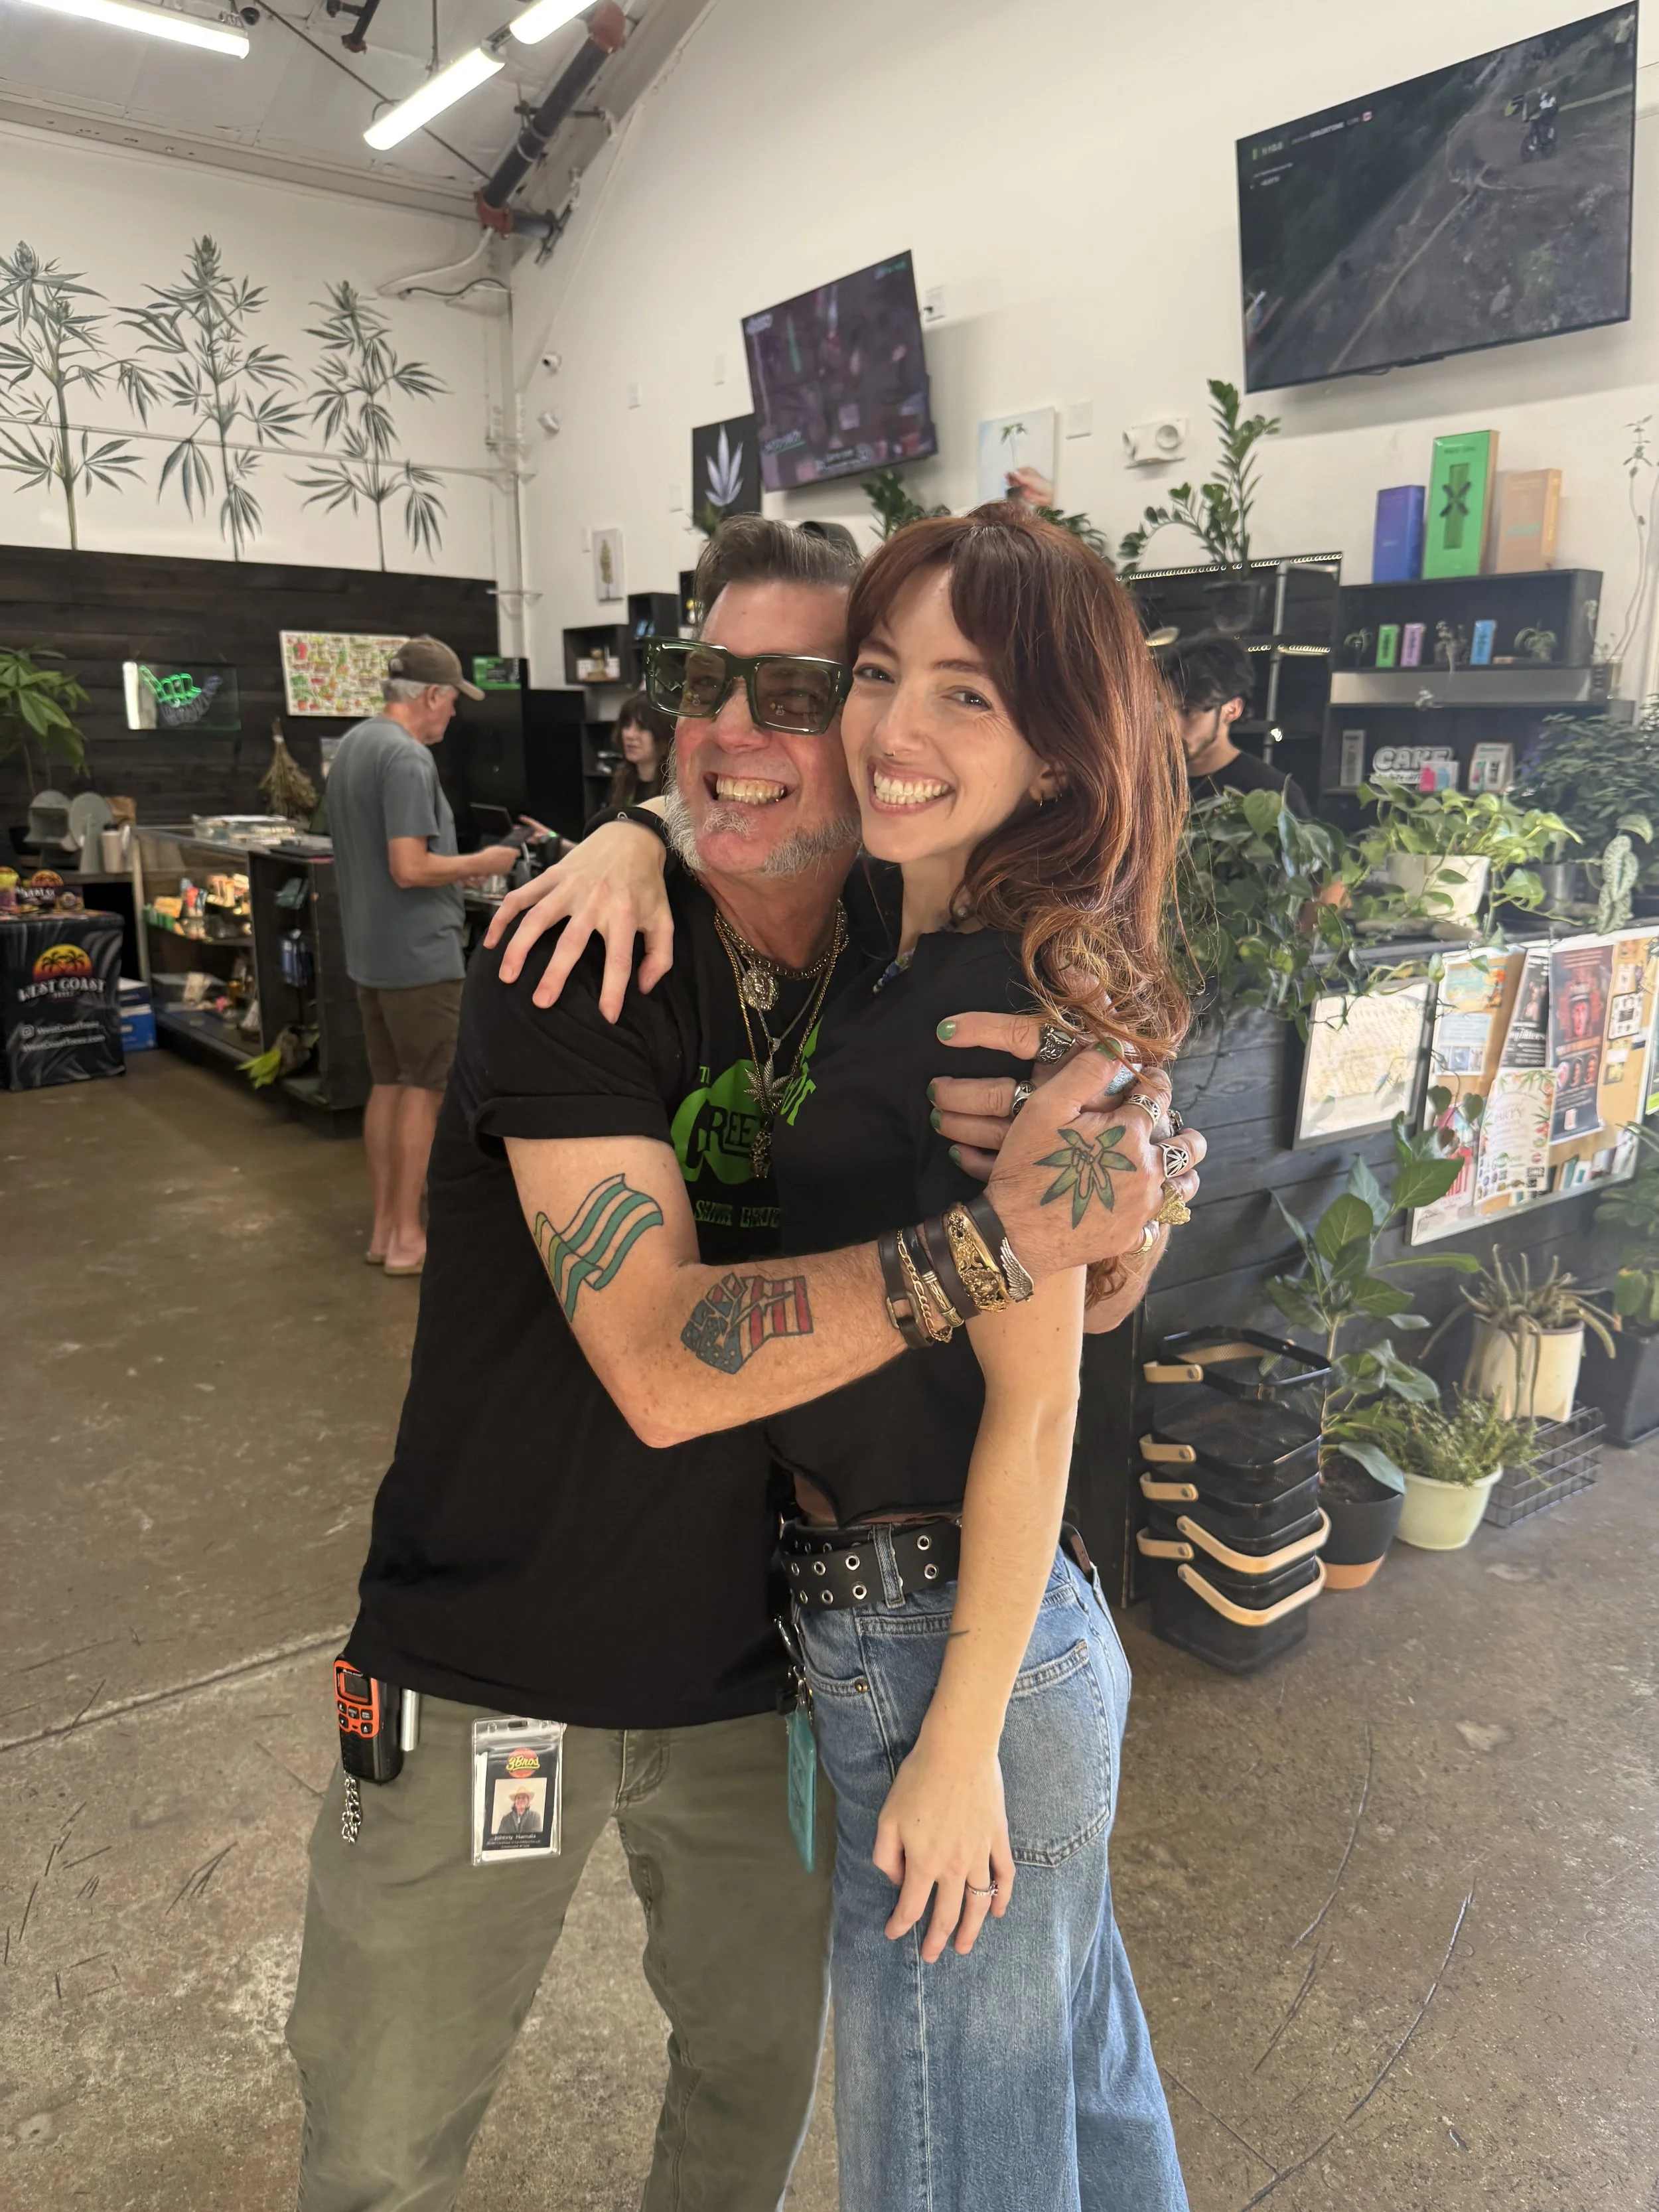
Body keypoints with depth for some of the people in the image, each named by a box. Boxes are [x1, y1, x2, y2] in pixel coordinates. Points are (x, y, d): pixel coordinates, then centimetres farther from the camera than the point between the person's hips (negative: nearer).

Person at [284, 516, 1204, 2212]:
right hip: (488, 1669, -3)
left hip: (756, 1667, 4)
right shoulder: (576, 965, -19)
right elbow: (662, 1361, -29)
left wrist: (1134, 1194, -22)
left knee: (761, 2068, 25)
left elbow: (1088, 1297, 0)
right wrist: (1001, 1232, -35)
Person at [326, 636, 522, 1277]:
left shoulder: (352, 745, 12)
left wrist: (455, 870, 15)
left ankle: (384, 1226, 22)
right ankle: (408, 1236, 7)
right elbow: (410, 868, -24)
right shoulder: (408, 757, -19)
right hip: (419, 953, -9)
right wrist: (479, 864, -10)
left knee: (386, 1085, 14)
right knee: (423, 1090, 0)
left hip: (371, 950, 9)